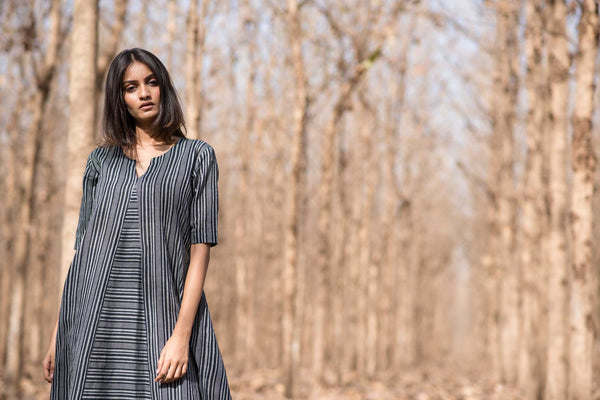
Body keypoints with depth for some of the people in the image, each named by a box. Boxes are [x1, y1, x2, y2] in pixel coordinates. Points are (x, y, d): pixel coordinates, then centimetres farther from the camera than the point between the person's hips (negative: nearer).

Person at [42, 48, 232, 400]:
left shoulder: (197, 156, 6)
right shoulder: (102, 160, 15)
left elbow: (201, 246, -2)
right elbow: (83, 247, 13)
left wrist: (182, 334, -13)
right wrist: (59, 333, 6)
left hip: (163, 316, -2)